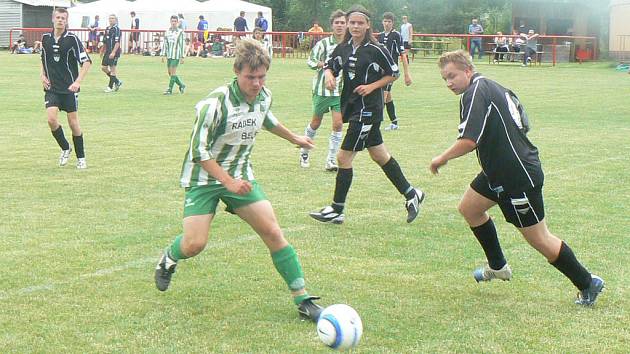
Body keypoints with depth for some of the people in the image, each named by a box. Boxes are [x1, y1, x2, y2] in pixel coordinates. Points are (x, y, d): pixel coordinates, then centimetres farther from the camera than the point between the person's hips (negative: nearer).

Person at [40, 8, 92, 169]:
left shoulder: (72, 39, -9)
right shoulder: (46, 38, 5)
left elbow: (86, 62, -10)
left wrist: (78, 82, -20)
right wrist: (43, 75, 6)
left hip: (69, 88, -3)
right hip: (51, 88, 3)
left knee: (73, 122, 1)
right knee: (51, 119, -14)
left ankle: (81, 158, 16)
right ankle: (65, 148, 11)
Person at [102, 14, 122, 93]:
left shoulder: (116, 29, -11)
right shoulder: (107, 29, 14)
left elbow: (117, 42, -18)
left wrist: (113, 52, -25)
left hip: (114, 52, -9)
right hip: (107, 52, 9)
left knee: (113, 69, -2)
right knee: (103, 67, 9)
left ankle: (110, 87, 6)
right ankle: (117, 82, 20)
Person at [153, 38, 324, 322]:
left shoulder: (264, 96, -4)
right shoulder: (216, 103, -25)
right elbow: (199, 151, -21)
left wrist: (293, 137, 35)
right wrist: (228, 181, -26)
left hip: (240, 175, 5)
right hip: (205, 178, -5)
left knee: (273, 232, -7)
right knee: (194, 244, -15)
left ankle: (302, 299, -1)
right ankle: (169, 259, 23)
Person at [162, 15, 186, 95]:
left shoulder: (180, 32, -4)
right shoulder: (167, 31, 10)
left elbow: (182, 45, -5)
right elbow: (164, 43, 13)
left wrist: (182, 57, -7)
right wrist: (163, 55, 9)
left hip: (176, 55, -6)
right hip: (169, 55, 6)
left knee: (173, 72, -8)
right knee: (170, 73, 8)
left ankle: (170, 89, -4)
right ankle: (181, 85, 25)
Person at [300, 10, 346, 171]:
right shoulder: (324, 43, -9)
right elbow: (310, 61, -8)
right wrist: (326, 65, -20)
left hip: (341, 91, 2)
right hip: (322, 89, -2)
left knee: (338, 124, -9)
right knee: (315, 123, 12)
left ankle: (331, 160, 0)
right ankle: (304, 153, 34)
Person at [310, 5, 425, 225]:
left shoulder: (376, 50, -12)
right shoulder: (343, 48, 5)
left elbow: (393, 74, -4)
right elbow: (330, 65, 16)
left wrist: (372, 86, -14)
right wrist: (329, 75, -6)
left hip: (368, 110, -8)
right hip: (352, 107, 8)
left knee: (344, 158, -6)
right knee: (380, 156, 17)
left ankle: (336, 211, 5)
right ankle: (411, 194, 29)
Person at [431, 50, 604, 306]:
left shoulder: (475, 93, -18)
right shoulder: (490, 87, 11)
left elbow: (468, 141, -26)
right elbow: (523, 125, 16)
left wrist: (442, 159, -11)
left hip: (519, 176, -10)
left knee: (538, 238, -1)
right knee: (469, 208, 19)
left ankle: (587, 283, 11)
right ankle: (498, 267, 33)